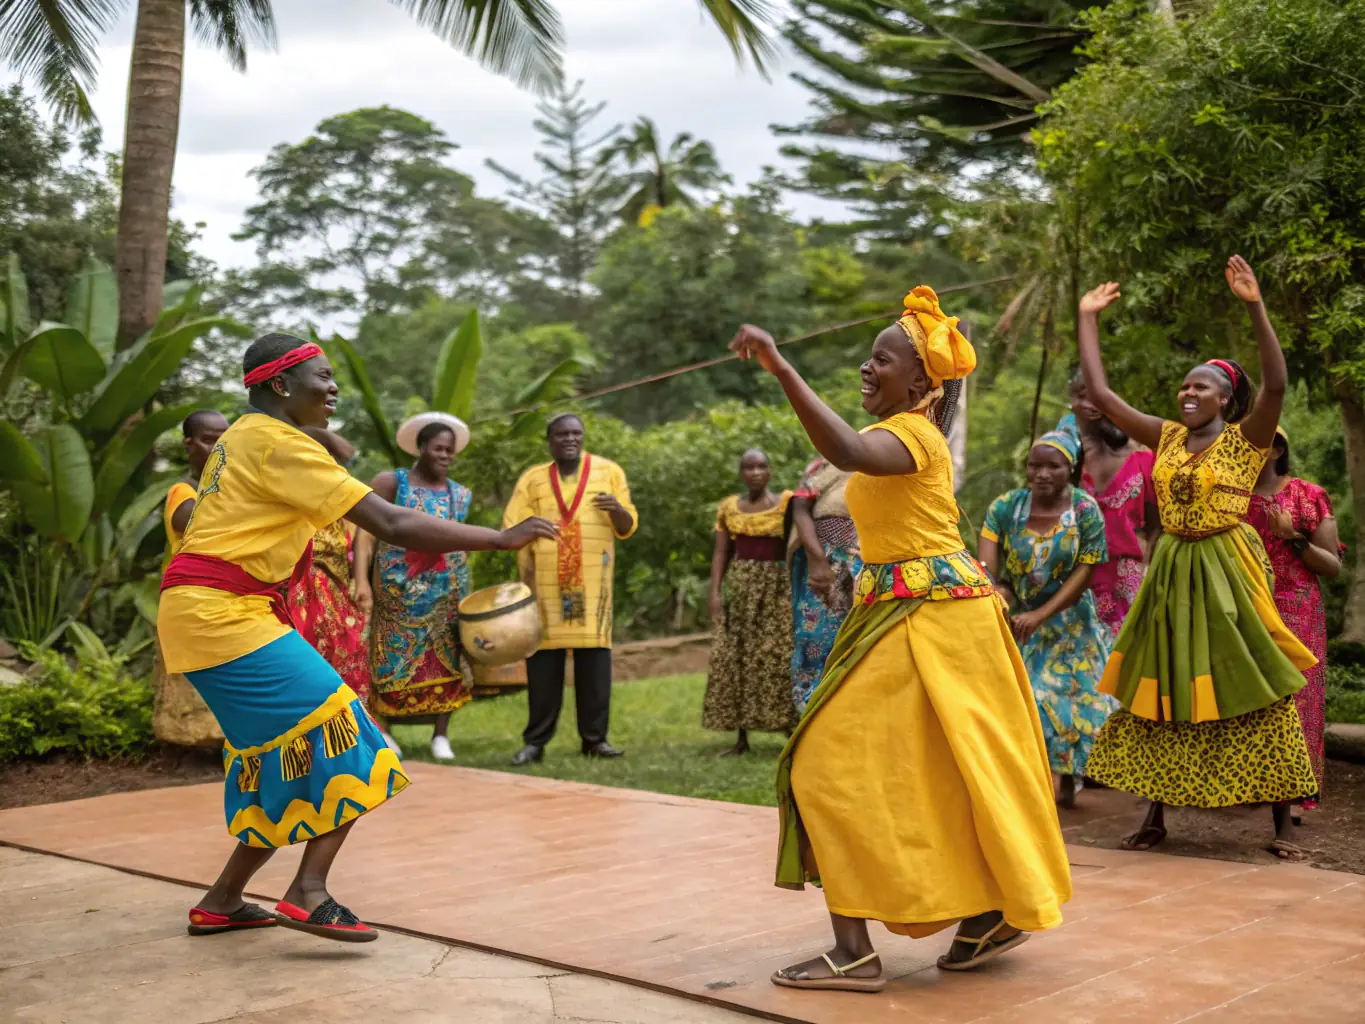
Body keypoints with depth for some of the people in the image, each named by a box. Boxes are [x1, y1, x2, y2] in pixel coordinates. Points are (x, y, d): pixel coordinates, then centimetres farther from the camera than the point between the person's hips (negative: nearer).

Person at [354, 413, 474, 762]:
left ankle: (441, 734, 9)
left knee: (447, 658, 2)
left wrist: (466, 591, 8)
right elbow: (367, 531, -8)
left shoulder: (461, 494, 9)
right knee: (393, 655, -1)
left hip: (447, 591, 4)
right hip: (399, 588, -3)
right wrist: (361, 581, -18)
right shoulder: (391, 483, -3)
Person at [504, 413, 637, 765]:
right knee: (543, 654, -1)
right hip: (545, 582, 0)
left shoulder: (608, 471, 11)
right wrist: (525, 566, -10)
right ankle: (535, 740, 4)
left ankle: (595, 737, 5)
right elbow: (513, 526, 5)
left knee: (594, 654, -3)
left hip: (592, 581, 0)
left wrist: (617, 509, -13)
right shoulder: (532, 478, 13)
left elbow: (627, 527, 9)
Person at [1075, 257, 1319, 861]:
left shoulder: (1244, 439, -5)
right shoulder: (1167, 438, 8)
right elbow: (1099, 393, 8)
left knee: (1251, 696, -3)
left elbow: (1276, 385, -23)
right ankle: (1155, 817, 18)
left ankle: (1281, 824, 5)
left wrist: (1255, 307, -30)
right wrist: (1089, 318, 9)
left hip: (1226, 576, -5)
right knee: (1160, 695, 8)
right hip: (1172, 576, 5)